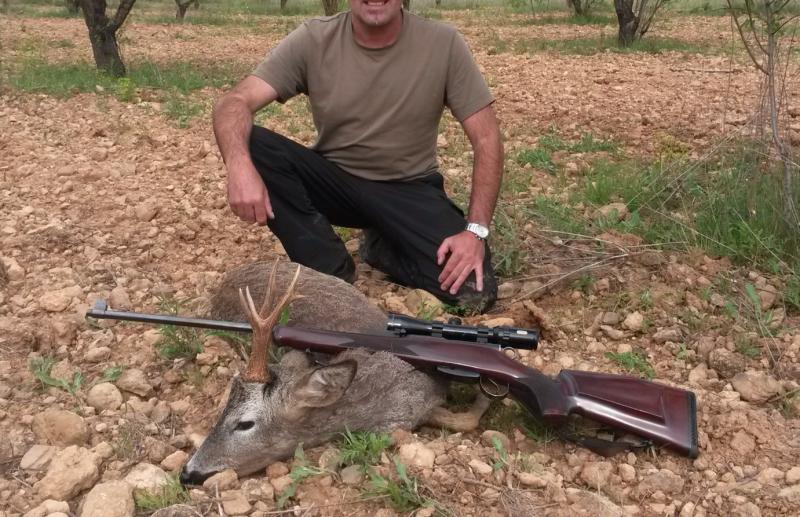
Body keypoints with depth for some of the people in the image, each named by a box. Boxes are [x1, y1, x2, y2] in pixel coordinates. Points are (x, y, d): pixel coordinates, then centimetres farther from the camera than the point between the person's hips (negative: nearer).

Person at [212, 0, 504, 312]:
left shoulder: (443, 43, -12)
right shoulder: (313, 40, -11)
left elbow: (486, 138, -10)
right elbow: (235, 102, -19)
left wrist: (476, 230, -22)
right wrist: (239, 165, -41)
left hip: (409, 189, -1)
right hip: (332, 180, 1)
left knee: (474, 291, -24)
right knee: (250, 144, -26)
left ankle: (384, 247, 7)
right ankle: (331, 271, -12)